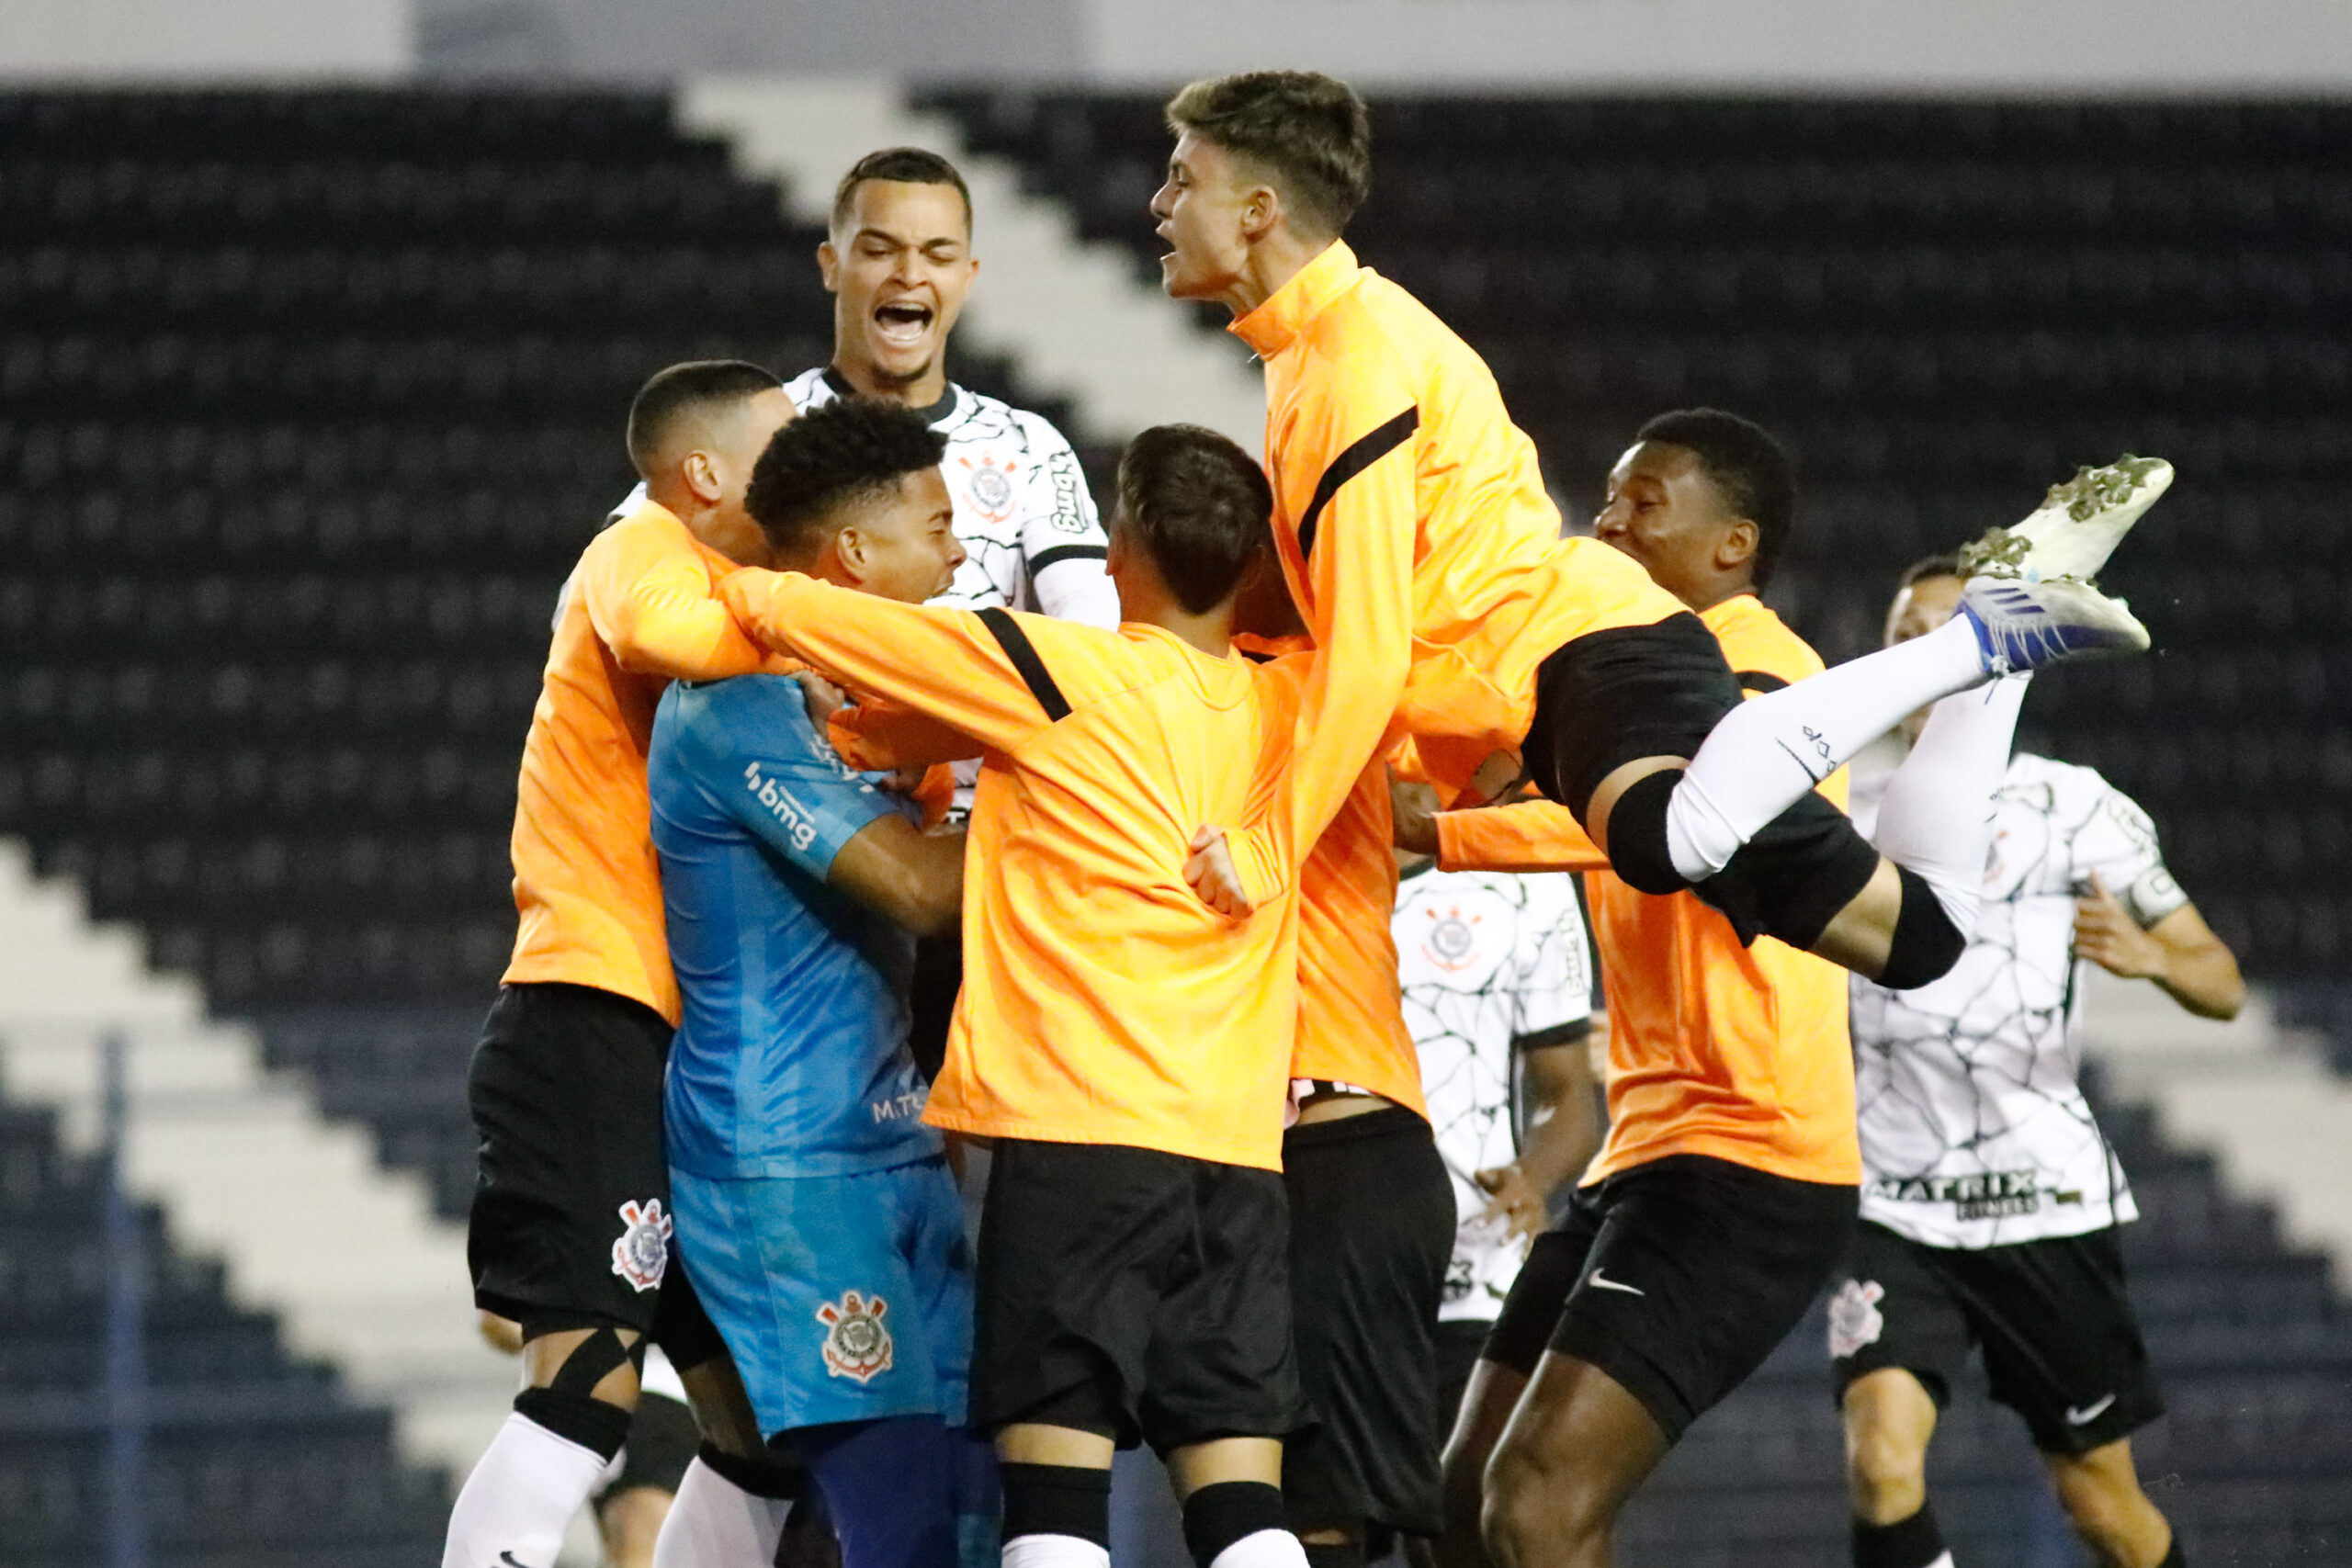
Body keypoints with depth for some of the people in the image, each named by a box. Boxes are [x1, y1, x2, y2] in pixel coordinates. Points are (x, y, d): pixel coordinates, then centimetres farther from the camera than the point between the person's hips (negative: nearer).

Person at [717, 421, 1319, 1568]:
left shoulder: (1064, 670, -1)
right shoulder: (1287, 706, 12)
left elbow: (779, 610, 2)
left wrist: (747, 591, 24)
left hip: (1078, 1128, -5)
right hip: (1239, 1150, 5)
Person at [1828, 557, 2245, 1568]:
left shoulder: (2076, 808, 0)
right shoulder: (1843, 810, 8)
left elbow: (2223, 985, 1)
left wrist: (2150, 955, -20)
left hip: (2046, 1204, -1)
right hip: (1892, 1209, 1)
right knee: (1881, 1461, -22)